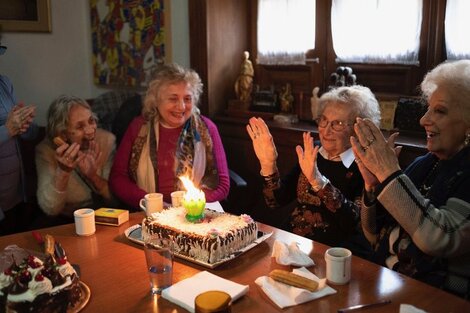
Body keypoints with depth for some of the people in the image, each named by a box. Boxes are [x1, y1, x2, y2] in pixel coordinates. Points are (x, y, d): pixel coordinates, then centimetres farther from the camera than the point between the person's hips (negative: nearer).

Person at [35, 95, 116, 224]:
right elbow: (50, 209, -20)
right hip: (63, 220, 0)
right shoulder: (46, 150, -14)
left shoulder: (106, 140, -13)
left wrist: (93, 176, -29)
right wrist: (63, 172, -35)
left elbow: (115, 198, -11)